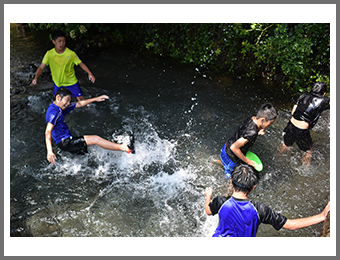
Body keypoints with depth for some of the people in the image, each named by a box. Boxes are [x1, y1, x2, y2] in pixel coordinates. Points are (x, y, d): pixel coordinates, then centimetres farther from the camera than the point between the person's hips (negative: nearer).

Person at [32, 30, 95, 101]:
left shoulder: (71, 53, -20)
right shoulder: (49, 54, -16)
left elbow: (81, 64, -12)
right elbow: (41, 67, -15)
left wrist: (90, 73, -27)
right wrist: (35, 78, -32)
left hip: (71, 82, -2)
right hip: (58, 83, 2)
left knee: (81, 99, 4)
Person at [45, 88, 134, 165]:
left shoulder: (60, 107, 10)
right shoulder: (53, 111, -20)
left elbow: (79, 104, 19)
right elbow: (48, 131, -30)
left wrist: (96, 99, 18)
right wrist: (49, 152, -41)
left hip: (67, 140, 10)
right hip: (64, 143, -10)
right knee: (95, 139, -16)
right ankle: (124, 148, -13)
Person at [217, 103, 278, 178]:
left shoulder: (252, 119, -12)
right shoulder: (252, 133, -37)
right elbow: (234, 147, -36)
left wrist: (259, 132, -11)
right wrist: (247, 161, -23)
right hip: (230, 157, -7)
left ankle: (220, 162, 35)